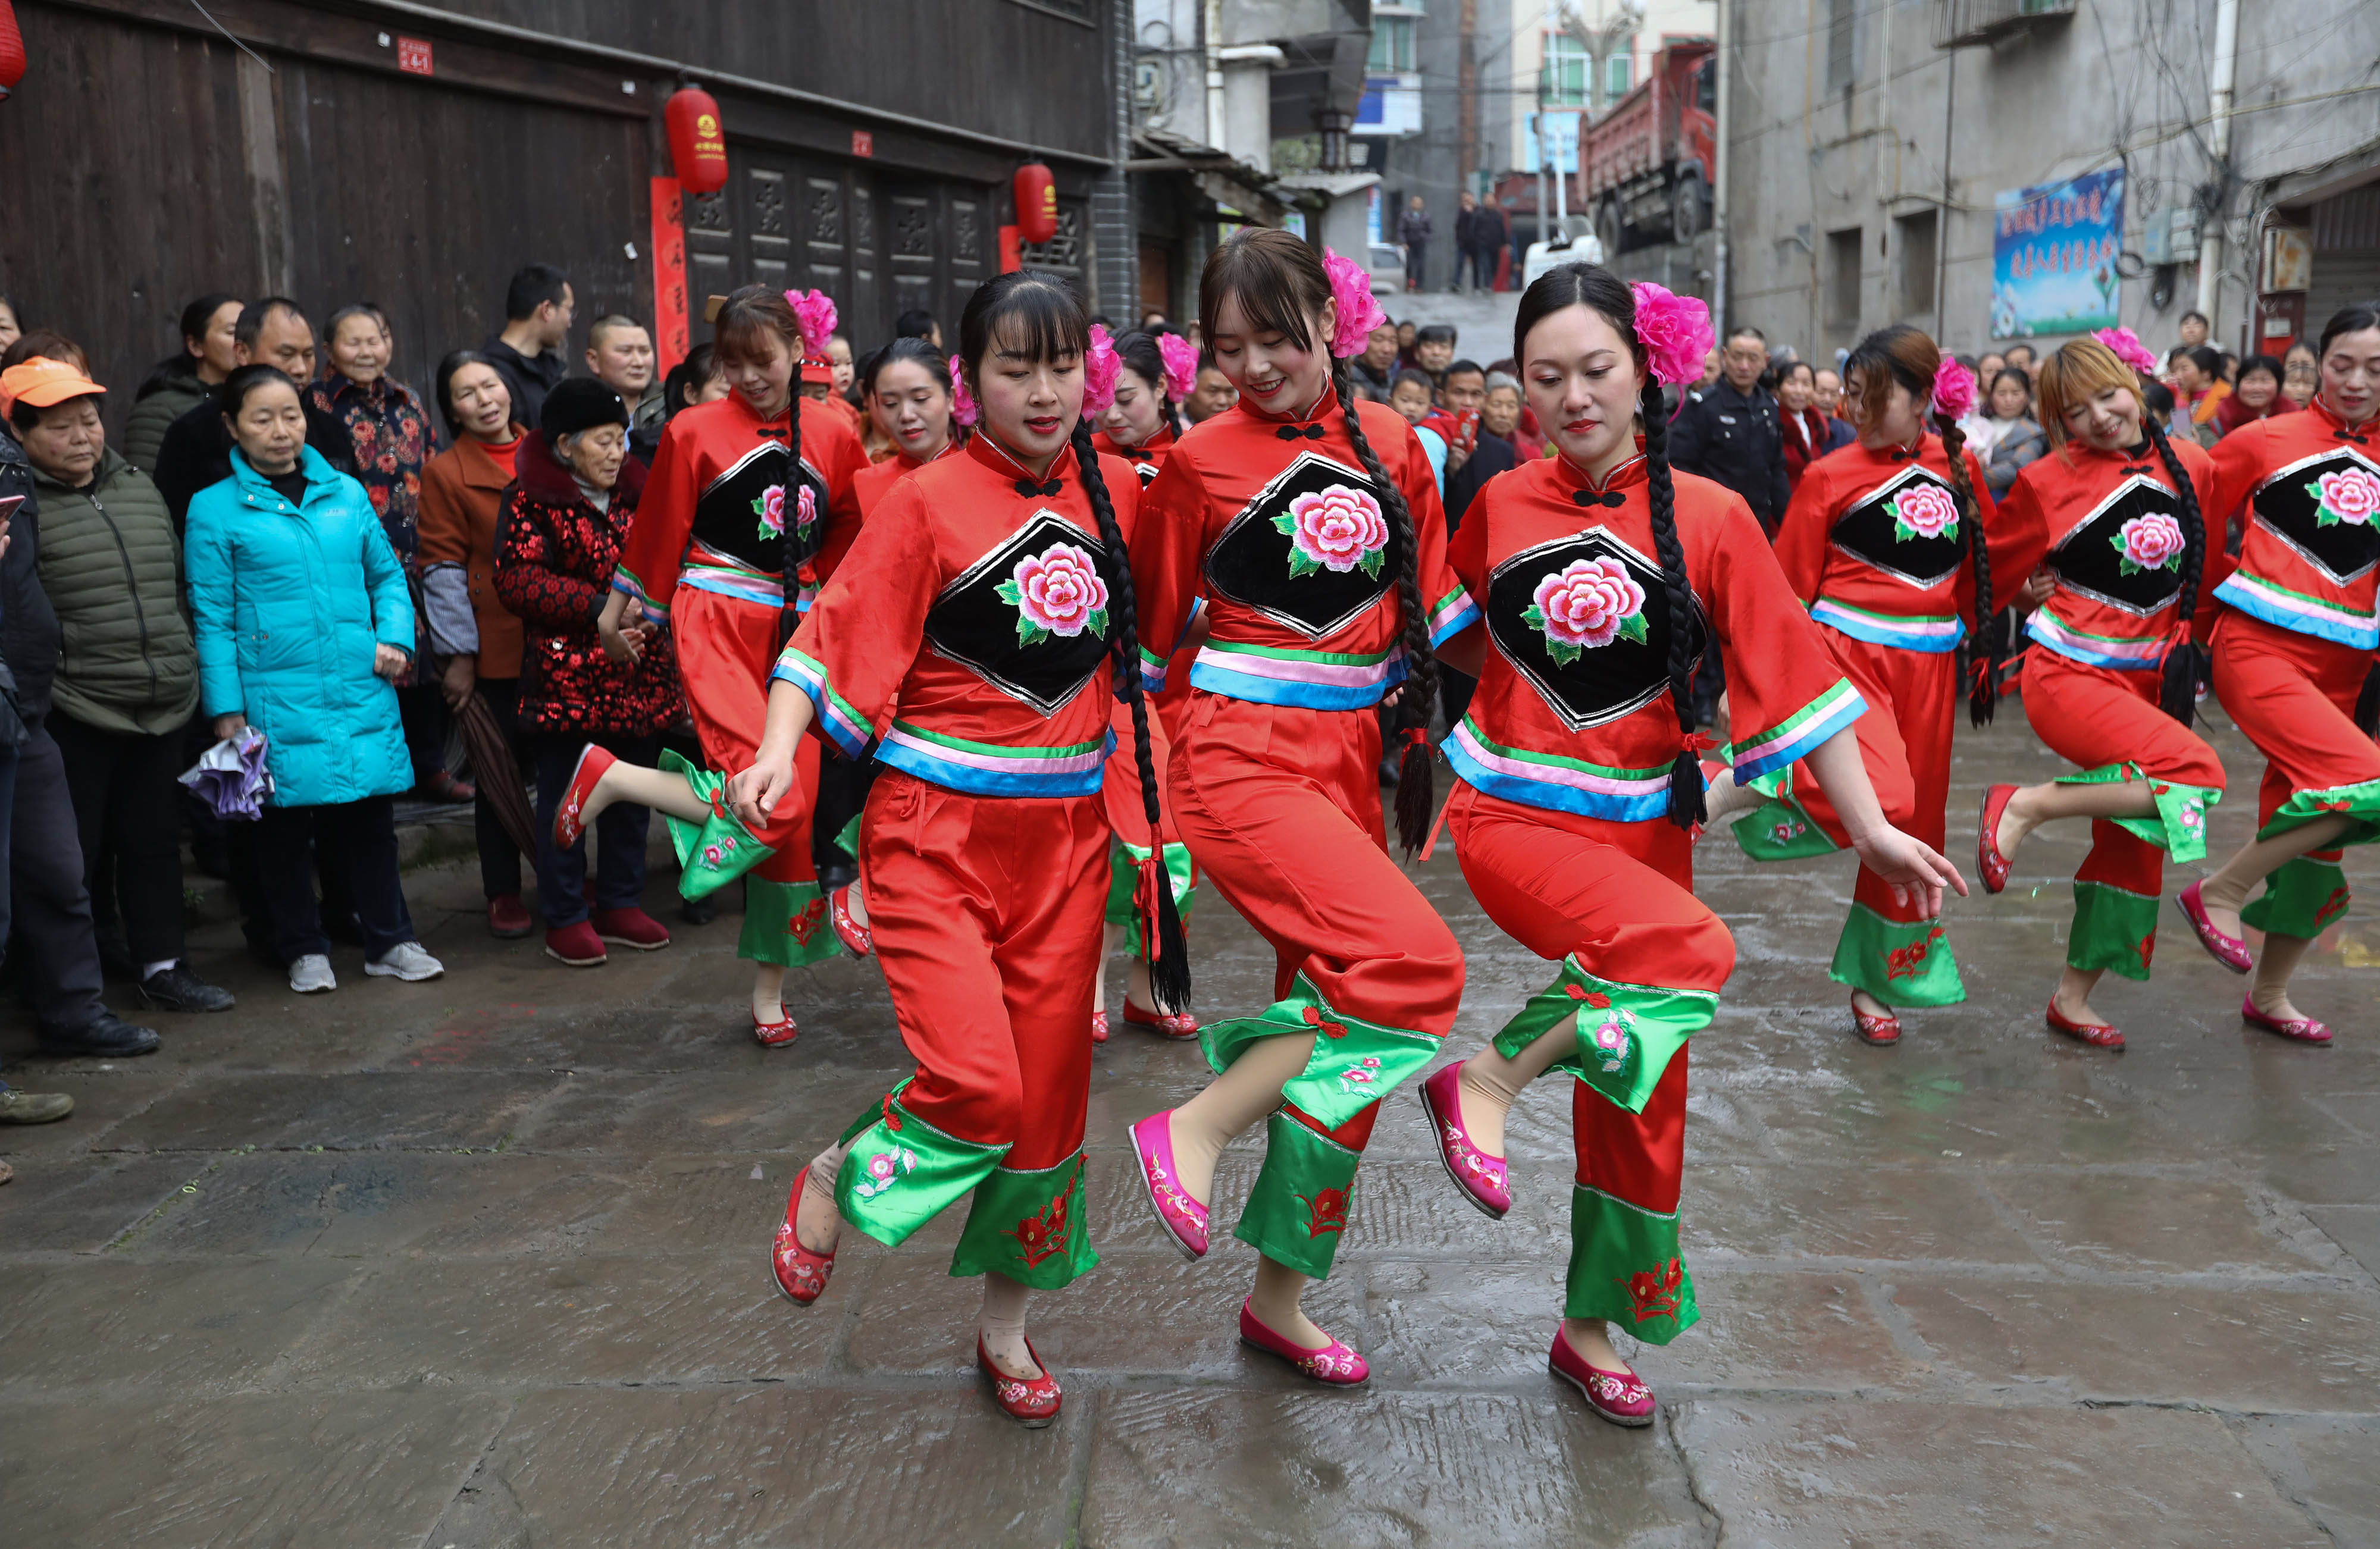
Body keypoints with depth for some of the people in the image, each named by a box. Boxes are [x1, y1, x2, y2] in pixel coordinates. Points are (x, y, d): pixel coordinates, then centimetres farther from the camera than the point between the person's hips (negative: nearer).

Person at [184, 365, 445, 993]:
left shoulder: (346, 493, 9)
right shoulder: (215, 509, -1)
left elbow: (386, 573, 16)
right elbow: (212, 617, -2)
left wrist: (395, 637, -1)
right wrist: (226, 708, -5)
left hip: (362, 692, 3)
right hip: (276, 699, -3)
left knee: (371, 813, 8)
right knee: (286, 826, 6)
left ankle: (390, 942, 21)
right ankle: (305, 951, 22)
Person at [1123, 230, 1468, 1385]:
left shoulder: (1392, 447, 8)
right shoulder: (1201, 462, -2)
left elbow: (1429, 614, 16)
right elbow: (1153, 629, 5)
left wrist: (1421, 760, 16)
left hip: (1352, 759, 6)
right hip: (1243, 759, -5)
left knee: (1334, 1019, 9)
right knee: (1415, 965, -24)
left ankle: (1280, 1293, 23)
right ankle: (1192, 1128, -10)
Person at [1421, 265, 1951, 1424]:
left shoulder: (1708, 518, -4)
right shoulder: (1503, 504, 0)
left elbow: (1792, 674, -3)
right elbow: (1459, 640, 19)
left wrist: (1871, 827, -4)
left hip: (1641, 825, 2)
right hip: (1512, 810, -2)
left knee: (1638, 1097, 8)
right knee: (1690, 951, -31)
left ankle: (1592, 1328, 28)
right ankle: (1486, 1080, -13)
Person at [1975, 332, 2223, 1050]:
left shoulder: (2191, 467, 5)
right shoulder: (2049, 479, -6)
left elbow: (2203, 567, 18)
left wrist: (2189, 652, 21)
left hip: (2150, 679, 5)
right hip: (2068, 674, -5)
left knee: (2133, 843, 6)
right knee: (2195, 776, -25)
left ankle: (2073, 997, 18)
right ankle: (2023, 805, -11)